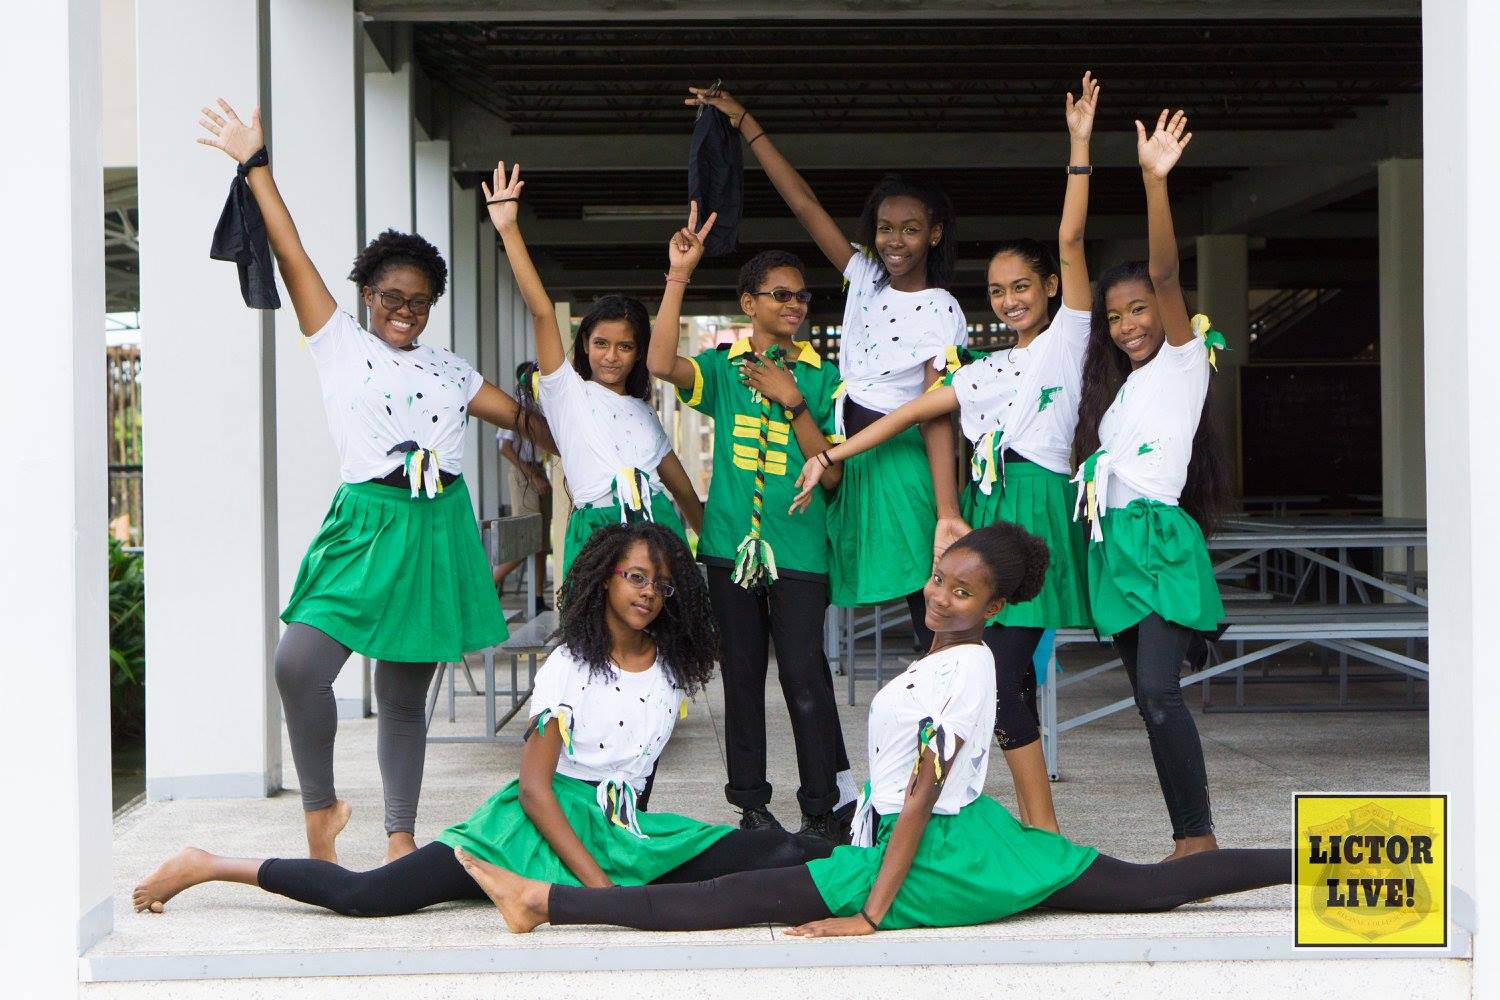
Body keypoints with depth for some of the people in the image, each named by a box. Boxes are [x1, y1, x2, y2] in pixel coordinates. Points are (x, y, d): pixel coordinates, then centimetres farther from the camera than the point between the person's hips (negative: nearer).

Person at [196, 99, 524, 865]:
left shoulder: (447, 370, 16)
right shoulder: (339, 343, 5)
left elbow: (522, 412, 21)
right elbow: (293, 257, -1)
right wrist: (256, 167, -5)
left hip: (436, 530, 3)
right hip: (366, 524, -3)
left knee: (404, 694, 7)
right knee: (300, 665, -20)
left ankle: (400, 835, 16)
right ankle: (320, 806, -1)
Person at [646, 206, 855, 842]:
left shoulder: (823, 377, 4)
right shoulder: (723, 369, 6)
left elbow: (831, 473, -1)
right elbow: (662, 365, -16)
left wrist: (792, 402, -10)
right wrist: (679, 276, -18)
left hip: (798, 546, -1)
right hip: (731, 543, 2)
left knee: (805, 675, -9)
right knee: (742, 674, 8)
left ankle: (825, 805, 0)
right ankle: (752, 801, 19)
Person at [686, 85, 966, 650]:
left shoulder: (941, 311, -9)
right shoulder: (865, 276, 8)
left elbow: (938, 413, -17)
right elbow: (803, 203, 8)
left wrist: (946, 512, -27)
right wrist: (746, 124, 6)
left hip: (900, 459, -7)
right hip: (845, 455, 7)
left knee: (933, 614, -8)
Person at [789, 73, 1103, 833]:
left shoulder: (1065, 340, 4)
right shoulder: (984, 370, 20)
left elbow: (1070, 241, -5)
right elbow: (910, 413, 18)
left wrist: (1080, 144, -11)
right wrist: (833, 455, 11)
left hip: (1037, 506, -7)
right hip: (986, 509, 7)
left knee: (1004, 671, -14)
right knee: (1007, 671, 4)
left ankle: (1041, 826, -10)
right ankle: (1036, 821, 8)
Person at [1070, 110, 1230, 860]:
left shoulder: (1184, 360, 0)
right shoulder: (1113, 386, 22)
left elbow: (1166, 274, -14)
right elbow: (1093, 464, 18)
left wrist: (1155, 181, -27)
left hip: (1162, 538, -7)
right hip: (1114, 543, 7)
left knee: (1159, 693, -19)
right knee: (1149, 698, 5)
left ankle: (1199, 836, -17)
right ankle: (1190, 839, 8)